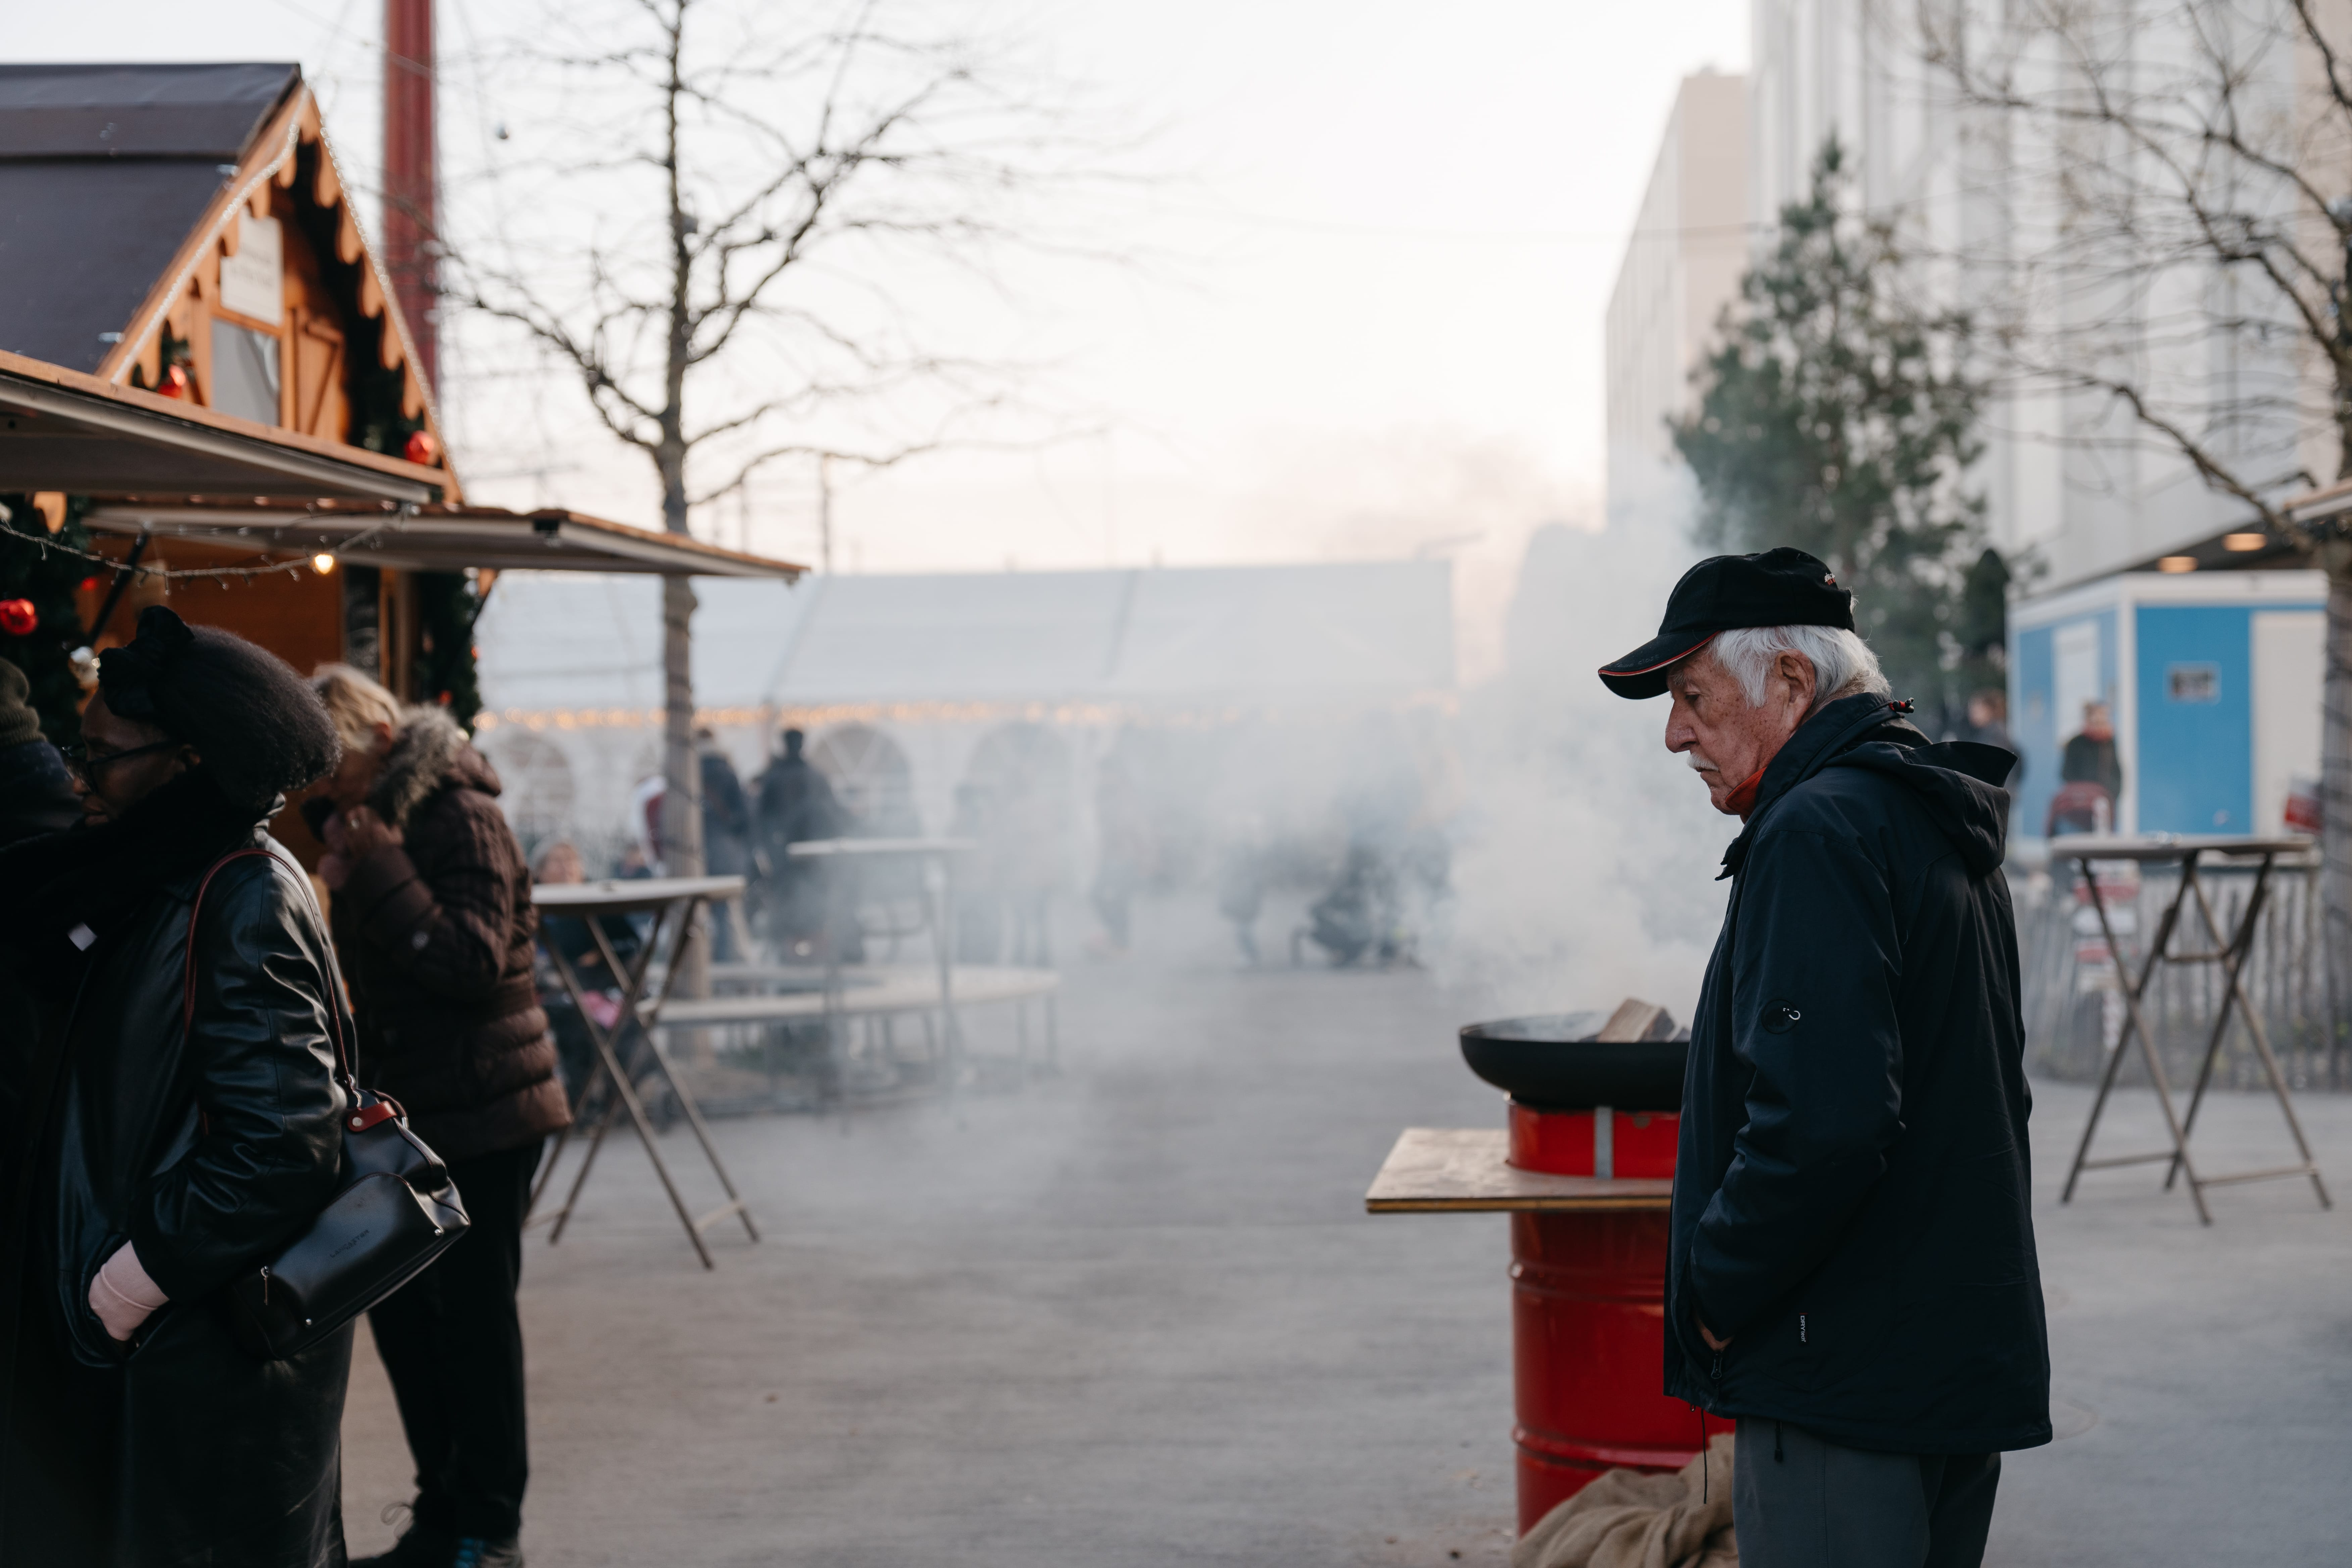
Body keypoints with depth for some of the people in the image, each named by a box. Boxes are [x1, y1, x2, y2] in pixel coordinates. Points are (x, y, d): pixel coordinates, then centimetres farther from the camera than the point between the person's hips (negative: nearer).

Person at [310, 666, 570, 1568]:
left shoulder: (461, 818, -13)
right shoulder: (366, 820, 14)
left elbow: (474, 961, -22)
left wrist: (382, 874, -22)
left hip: (482, 1117, -9)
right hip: (404, 1113, 9)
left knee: (475, 1312, -2)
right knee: (398, 1306, 11)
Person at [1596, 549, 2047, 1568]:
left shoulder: (1816, 833, -17)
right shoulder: (1937, 823, 15)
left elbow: (1820, 1121, -28)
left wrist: (1716, 1293, -15)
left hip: (1846, 1385, -10)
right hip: (1965, 1364, 10)